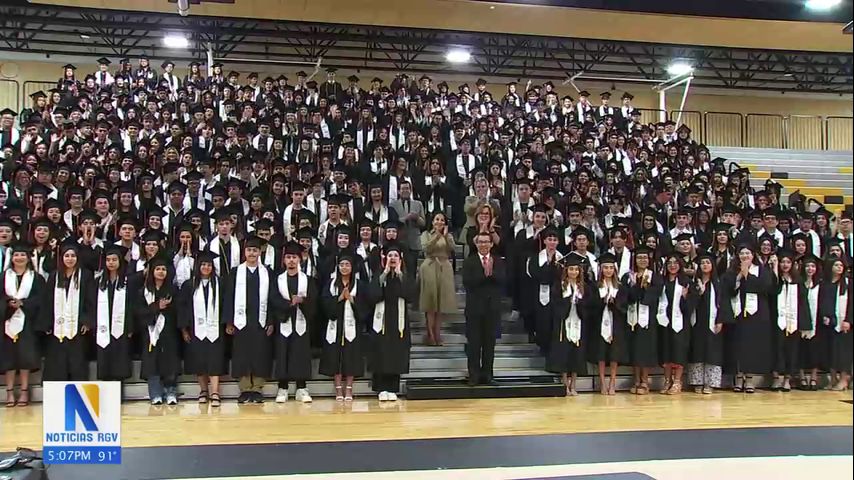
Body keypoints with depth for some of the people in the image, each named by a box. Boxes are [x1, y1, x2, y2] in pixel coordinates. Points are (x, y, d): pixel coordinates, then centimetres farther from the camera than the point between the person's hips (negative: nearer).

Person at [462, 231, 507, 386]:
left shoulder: (499, 262, 6)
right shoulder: (468, 262, 1)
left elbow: (503, 280, -9)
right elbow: (467, 282, -14)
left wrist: (491, 273, -22)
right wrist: (484, 274, -20)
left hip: (492, 307, 2)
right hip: (474, 307, -2)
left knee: (490, 342, 7)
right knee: (473, 343, 1)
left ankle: (487, 374, 15)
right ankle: (473, 375, 7)